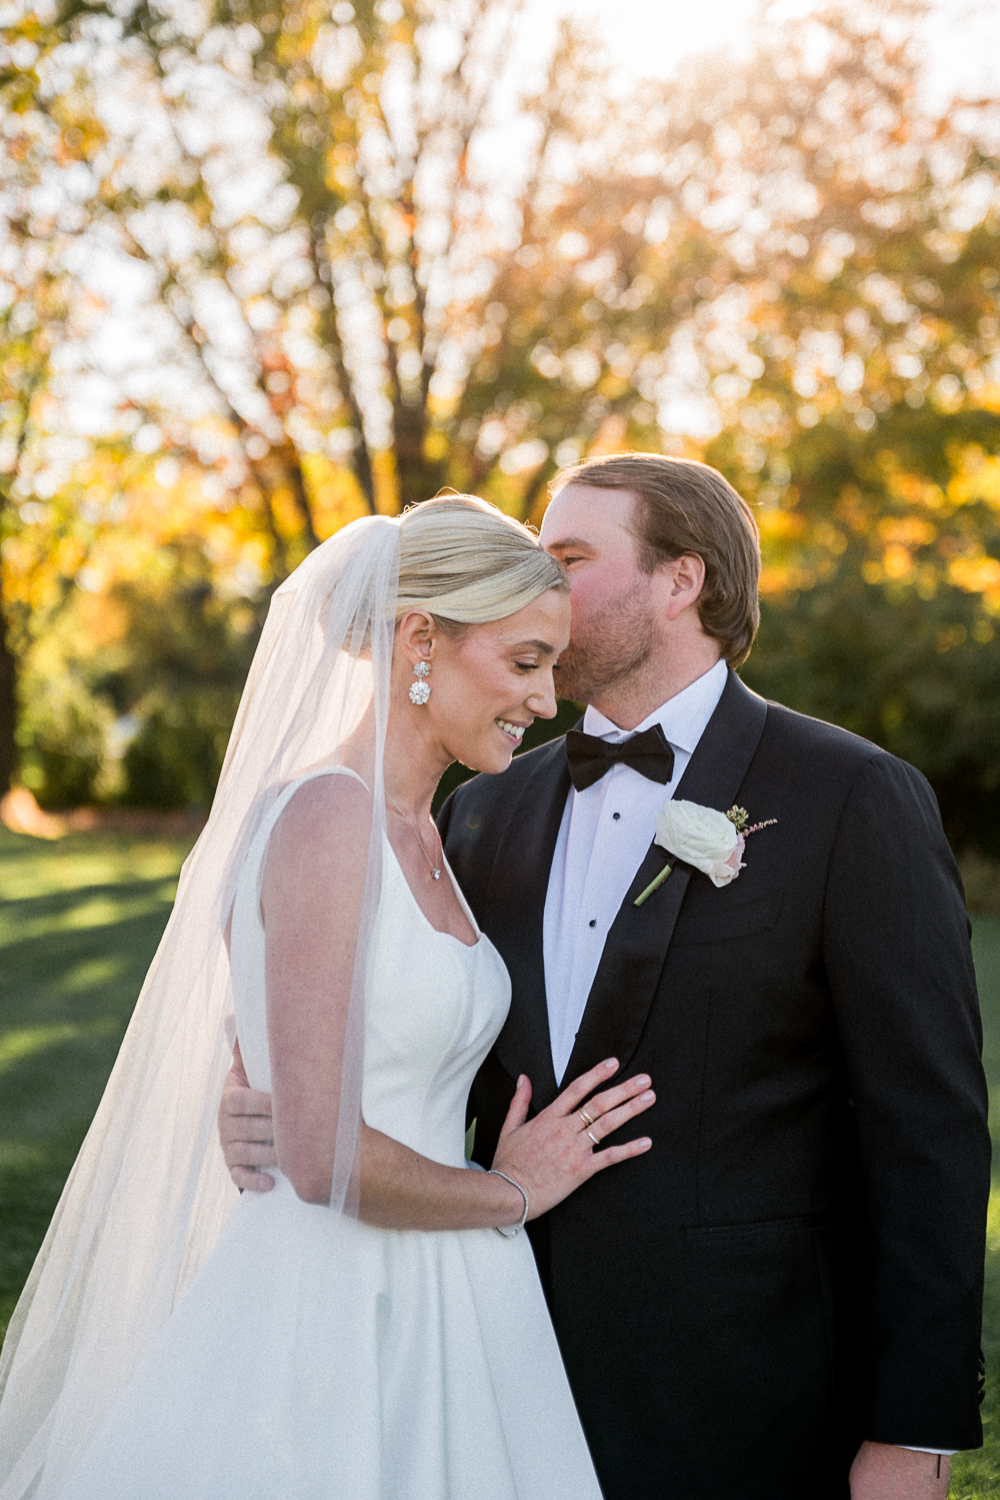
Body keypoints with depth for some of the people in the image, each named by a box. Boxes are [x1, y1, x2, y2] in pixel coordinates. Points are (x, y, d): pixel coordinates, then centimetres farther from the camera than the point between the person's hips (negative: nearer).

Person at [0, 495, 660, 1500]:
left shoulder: (413, 832, 9)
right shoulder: (325, 815, -19)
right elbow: (325, 1158, -23)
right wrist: (512, 1192, -8)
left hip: (423, 1308, 9)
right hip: (323, 1324, -9)